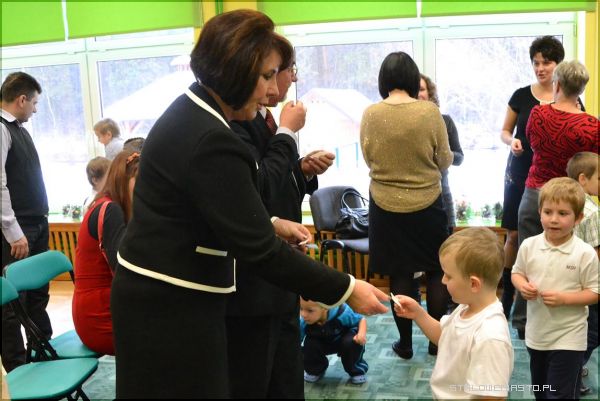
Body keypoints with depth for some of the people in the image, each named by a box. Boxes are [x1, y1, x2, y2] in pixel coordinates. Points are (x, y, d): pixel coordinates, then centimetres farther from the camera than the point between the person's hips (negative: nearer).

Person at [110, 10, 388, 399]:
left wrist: (272, 223, 7)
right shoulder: (210, 142, -26)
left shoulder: (190, 114, 6)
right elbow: (259, 250, -26)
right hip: (170, 307, -10)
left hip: (160, 295, 10)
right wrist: (346, 290, -20)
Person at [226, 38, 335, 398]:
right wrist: (288, 133, -16)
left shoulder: (263, 120, 11)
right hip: (253, 284, -9)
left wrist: (305, 170, -1)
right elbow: (259, 190, -27)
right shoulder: (235, 120, -18)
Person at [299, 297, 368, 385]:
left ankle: (356, 371, -2)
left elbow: (361, 319, -22)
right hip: (322, 343, 2)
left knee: (351, 343, -32)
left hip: (343, 340, -2)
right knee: (309, 346, -26)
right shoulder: (303, 323, -33)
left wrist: (362, 334, -41)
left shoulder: (341, 313, -38)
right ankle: (316, 371, 9)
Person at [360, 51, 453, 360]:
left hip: (386, 206, 1)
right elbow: (445, 161, -3)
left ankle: (405, 343, 21)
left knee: (400, 274, 12)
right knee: (437, 271, 16)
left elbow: (368, 160, 3)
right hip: (427, 204, -1)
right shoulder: (430, 111, -11)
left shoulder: (370, 114, -8)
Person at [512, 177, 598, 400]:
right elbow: (517, 272, 9)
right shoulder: (529, 246, -7)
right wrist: (522, 285, -13)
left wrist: (564, 298, -24)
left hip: (568, 338, -4)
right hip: (536, 334, 4)